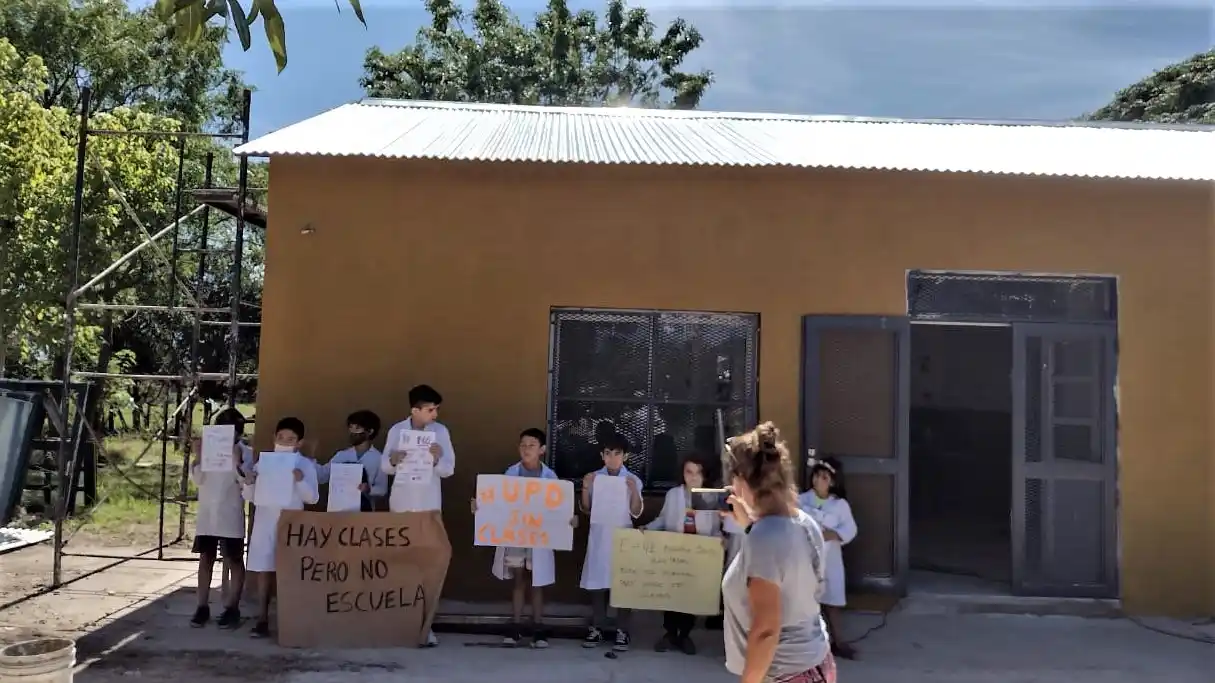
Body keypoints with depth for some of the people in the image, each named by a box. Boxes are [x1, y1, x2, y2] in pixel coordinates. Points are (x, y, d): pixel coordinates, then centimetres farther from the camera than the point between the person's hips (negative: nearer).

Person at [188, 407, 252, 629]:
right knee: (205, 560, 8)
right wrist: (198, 457, -10)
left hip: (231, 517, -3)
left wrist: (236, 460, -23)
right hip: (206, 515, 3)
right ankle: (202, 607, 16)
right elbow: (197, 480, 1)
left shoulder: (245, 453, -3)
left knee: (234, 561, 3)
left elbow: (246, 482, -13)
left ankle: (232, 608, 9)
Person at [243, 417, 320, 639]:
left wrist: (301, 480, -19)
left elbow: (312, 498, -4)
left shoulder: (306, 465, 0)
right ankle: (262, 620, 9)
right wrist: (249, 483, -12)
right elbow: (250, 497, 8)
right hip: (265, 522, 2)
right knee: (264, 570, 3)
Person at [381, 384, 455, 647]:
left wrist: (436, 460, -23)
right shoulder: (396, 430, 0)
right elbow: (385, 467, 1)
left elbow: (449, 470, -3)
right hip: (401, 503, 1)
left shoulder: (441, 431, -1)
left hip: (429, 504, -1)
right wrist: (393, 461, -21)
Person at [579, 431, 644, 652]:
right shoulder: (594, 477, 3)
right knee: (597, 583, 3)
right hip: (599, 537, 1)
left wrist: (634, 492, -18)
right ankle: (597, 628, 13)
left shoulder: (633, 480, 0)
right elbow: (586, 510, 5)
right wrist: (585, 489, -10)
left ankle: (622, 631, 4)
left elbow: (636, 513, -3)